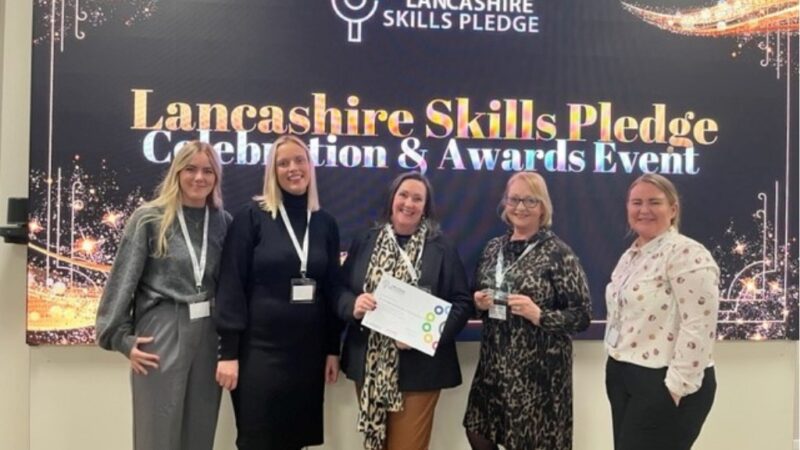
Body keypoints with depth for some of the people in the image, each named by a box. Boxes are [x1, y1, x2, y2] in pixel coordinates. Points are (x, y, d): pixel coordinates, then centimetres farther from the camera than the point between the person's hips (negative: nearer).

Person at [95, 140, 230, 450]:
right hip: (162, 332, -4)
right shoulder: (149, 219, -4)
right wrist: (122, 336, -7)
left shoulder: (223, 222, 7)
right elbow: (123, 280, -5)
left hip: (209, 334, 4)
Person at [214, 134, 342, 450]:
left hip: (308, 351, 4)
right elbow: (231, 286, -8)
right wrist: (228, 351, -12)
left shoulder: (325, 224, 7)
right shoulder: (251, 217, -5)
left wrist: (333, 349, 9)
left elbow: (332, 290, 10)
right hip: (259, 349, -4)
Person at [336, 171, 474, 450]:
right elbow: (339, 290, 7)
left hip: (417, 369, -2)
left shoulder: (442, 250, 0)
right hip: (369, 367, 3)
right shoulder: (364, 243, 6)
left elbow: (462, 303, -3)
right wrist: (353, 305, -16)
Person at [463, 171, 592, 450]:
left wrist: (539, 315, -23)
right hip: (494, 365, 5)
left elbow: (582, 316, -9)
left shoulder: (558, 253, -10)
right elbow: (478, 296, 18)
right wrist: (479, 303, -4)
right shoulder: (494, 248, 7)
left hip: (539, 370, -5)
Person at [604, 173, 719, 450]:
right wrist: (616, 368, 16)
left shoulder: (686, 254, -15)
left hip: (664, 384, -8)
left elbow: (698, 327, -21)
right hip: (623, 378, 8)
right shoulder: (630, 256, 12)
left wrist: (676, 386, -20)